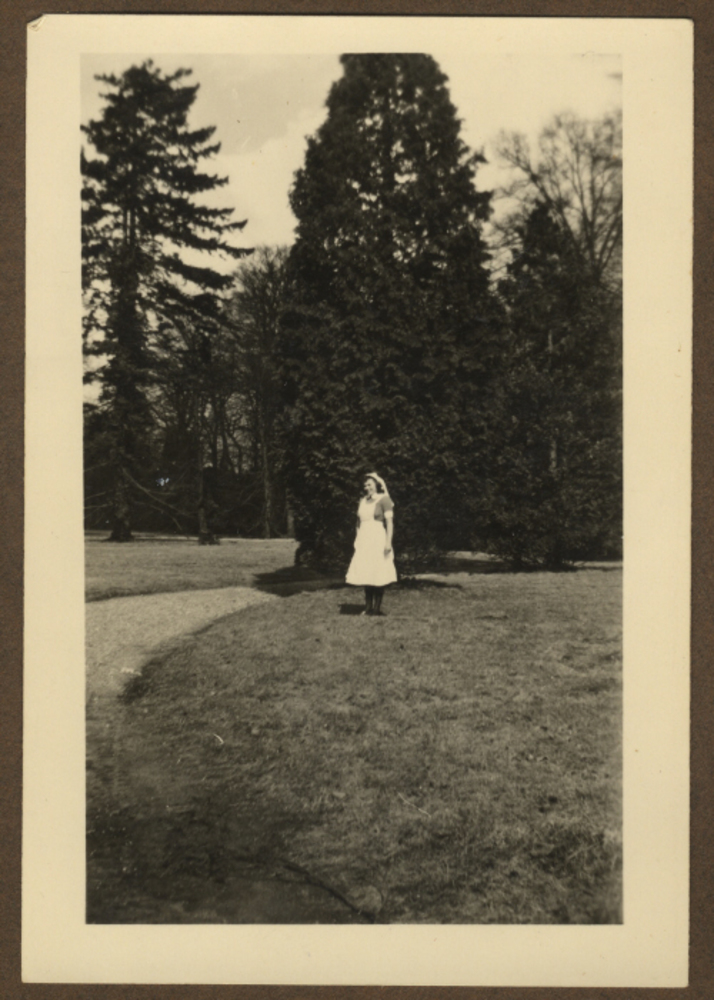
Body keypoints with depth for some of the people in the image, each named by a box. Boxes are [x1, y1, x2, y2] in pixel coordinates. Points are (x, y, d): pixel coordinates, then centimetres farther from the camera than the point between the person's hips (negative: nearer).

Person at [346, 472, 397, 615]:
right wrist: (357, 540, 13)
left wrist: (388, 542, -15)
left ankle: (377, 607, -1)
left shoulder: (383, 500, -4)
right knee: (365, 575, 2)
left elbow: (390, 522, -9)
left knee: (378, 575, -6)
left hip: (378, 540, -6)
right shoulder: (363, 501, 15)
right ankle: (368, 607, 6)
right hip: (364, 541, 6)